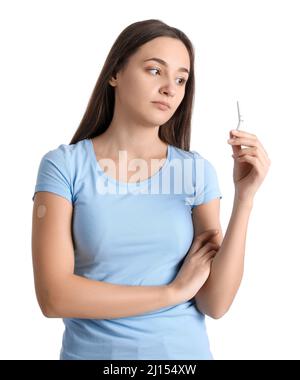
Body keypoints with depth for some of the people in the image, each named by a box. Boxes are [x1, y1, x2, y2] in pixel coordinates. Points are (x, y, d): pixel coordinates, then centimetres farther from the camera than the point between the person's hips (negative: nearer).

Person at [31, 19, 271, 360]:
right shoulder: (63, 165, -11)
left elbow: (215, 303, -10)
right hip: (91, 350, -1)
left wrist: (244, 197, -19)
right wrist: (173, 291, -14)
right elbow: (53, 297, -18)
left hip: (183, 351, 2)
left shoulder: (198, 171, -6)